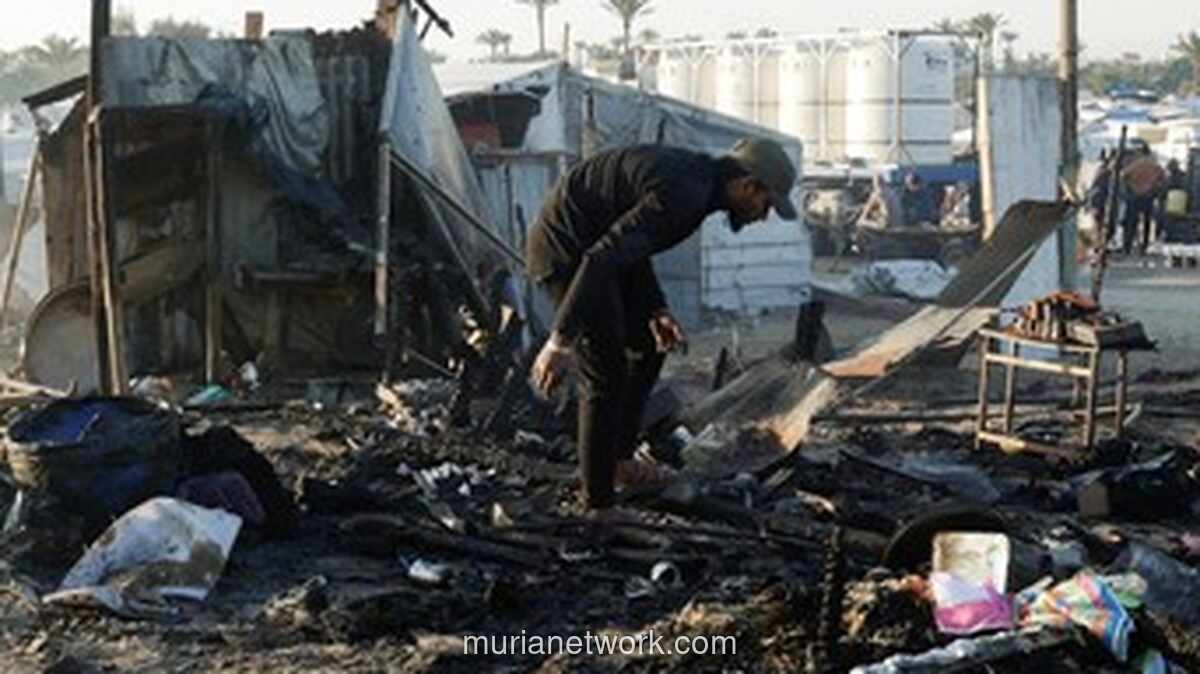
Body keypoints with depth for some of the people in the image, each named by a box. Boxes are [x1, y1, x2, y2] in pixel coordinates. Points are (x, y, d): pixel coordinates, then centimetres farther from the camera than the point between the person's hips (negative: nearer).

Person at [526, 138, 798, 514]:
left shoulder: (696, 177, 7)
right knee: (606, 375, -8)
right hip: (567, 252, -10)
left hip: (592, 243, 11)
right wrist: (561, 340, -33)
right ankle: (598, 505, 2)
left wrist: (656, 311, 3)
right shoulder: (682, 195, -25)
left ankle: (618, 459, 31)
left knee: (650, 345, 19)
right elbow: (602, 259, -32)